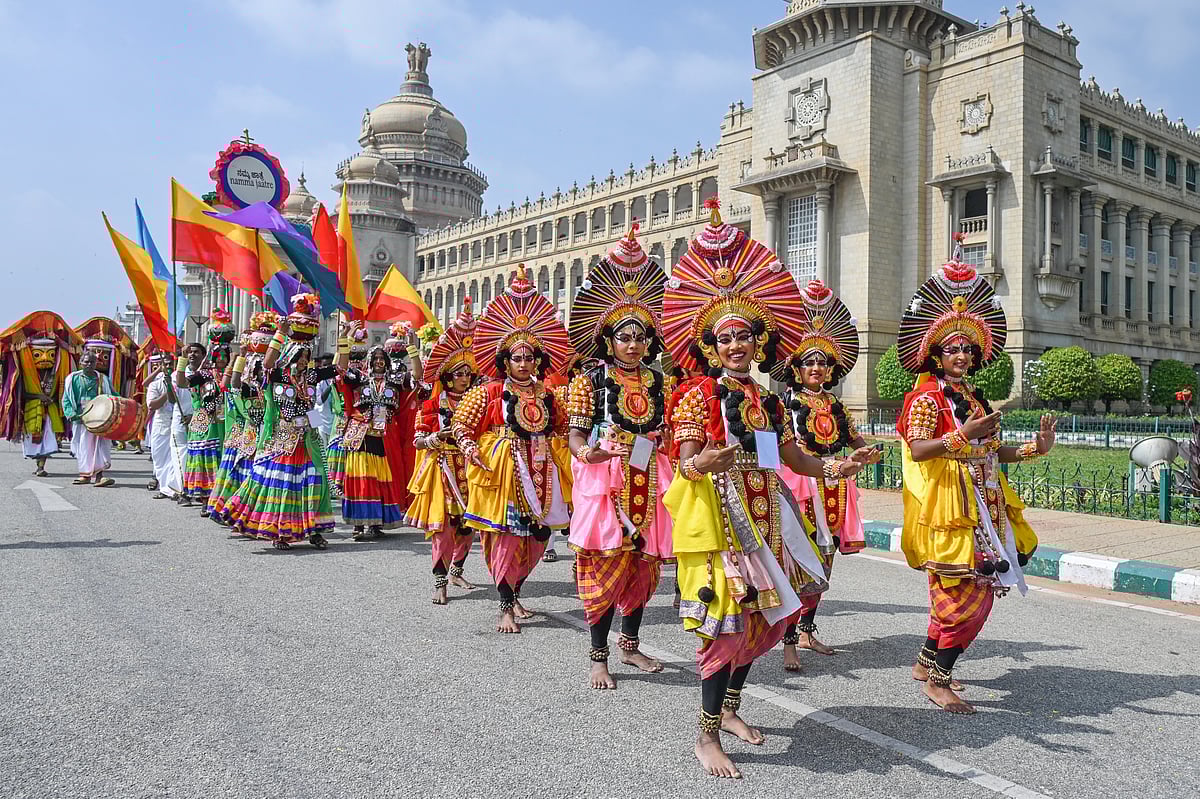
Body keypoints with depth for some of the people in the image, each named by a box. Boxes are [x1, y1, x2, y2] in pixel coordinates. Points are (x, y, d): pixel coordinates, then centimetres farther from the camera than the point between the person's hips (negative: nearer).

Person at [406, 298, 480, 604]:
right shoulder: (433, 404, -2)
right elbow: (417, 438, -4)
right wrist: (434, 439, -21)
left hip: (468, 467, 5)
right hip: (441, 467, -4)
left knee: (468, 522, 9)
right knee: (442, 524, -9)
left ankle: (456, 570, 30)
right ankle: (439, 581, -2)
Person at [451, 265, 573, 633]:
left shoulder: (546, 395, 9)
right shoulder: (492, 392, -3)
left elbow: (563, 428, 22)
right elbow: (461, 424, 0)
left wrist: (566, 450, 7)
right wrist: (470, 448, -16)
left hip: (540, 471, 5)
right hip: (503, 469, -5)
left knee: (536, 536, 10)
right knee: (504, 535, -6)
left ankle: (514, 592, 30)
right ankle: (506, 607, 3)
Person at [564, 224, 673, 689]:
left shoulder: (659, 381, 10)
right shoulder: (590, 381, -2)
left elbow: (668, 431, 16)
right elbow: (575, 433, -6)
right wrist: (587, 452, -27)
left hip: (648, 481, 5)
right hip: (604, 479, -4)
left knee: (643, 565, 11)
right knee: (606, 564, -5)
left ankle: (630, 645, 29)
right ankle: (598, 658, 8)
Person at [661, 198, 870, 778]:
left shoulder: (768, 402, 12)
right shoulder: (698, 396, -7)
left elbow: (793, 458, 16)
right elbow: (686, 464, -14)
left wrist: (830, 470, -2)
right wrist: (703, 464, -37)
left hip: (764, 520, 7)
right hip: (717, 519, -7)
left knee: (759, 617, 12)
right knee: (726, 621, -10)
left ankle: (729, 709, 31)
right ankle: (707, 736, 4)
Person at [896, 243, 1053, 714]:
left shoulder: (975, 399, 18)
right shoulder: (927, 397, -7)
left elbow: (992, 453, 19)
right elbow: (917, 449, -19)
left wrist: (1034, 448, 6)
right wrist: (963, 435, -29)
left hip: (982, 506, 8)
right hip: (946, 506, -8)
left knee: (972, 592, 9)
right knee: (966, 592, -10)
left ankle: (929, 662, 22)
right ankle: (935, 680, -1)